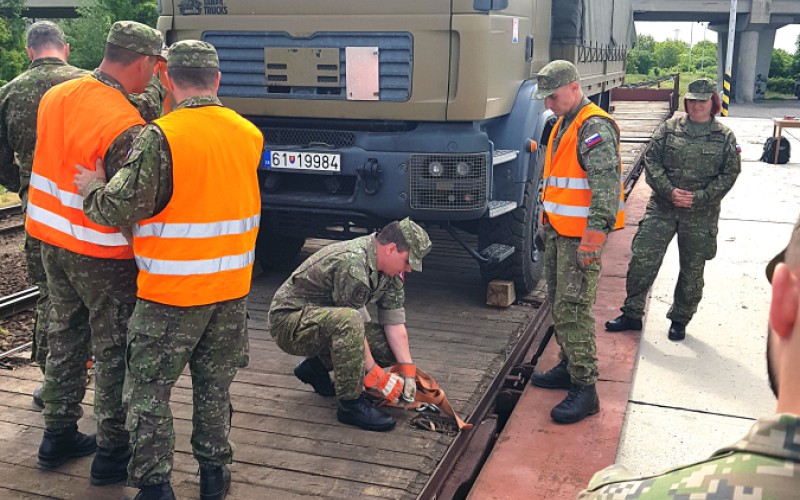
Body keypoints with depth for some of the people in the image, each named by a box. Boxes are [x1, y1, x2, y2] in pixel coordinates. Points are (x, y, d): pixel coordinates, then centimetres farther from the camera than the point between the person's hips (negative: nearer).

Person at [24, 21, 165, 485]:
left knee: (66, 338, 20)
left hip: (52, 238, 8)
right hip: (102, 254, -7)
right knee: (115, 352, 6)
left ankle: (59, 435, 33)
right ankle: (112, 454, 18)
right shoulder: (125, 125, -24)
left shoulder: (55, 96, 1)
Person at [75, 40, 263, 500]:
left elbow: (120, 209, -18)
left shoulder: (159, 138, -18)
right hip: (232, 288, 5)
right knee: (215, 384, 20)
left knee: (149, 388, 11)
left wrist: (93, 187, 3)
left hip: (172, 291, -5)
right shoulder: (249, 134, -1)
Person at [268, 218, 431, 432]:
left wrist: (408, 371, -8)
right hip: (289, 319, -9)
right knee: (348, 320, -38)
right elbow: (352, 324, -28)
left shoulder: (390, 269, -2)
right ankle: (350, 404, -24)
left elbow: (395, 322, -1)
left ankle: (316, 366, 10)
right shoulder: (352, 264, -31)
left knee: (391, 346, -5)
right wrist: (376, 376, -22)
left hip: (329, 321, 9)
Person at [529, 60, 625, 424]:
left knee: (573, 308, -10)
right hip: (557, 232, 10)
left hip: (580, 236, -10)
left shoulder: (595, 128, -15)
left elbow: (607, 187, -23)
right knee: (558, 303, 17)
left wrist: (593, 237, -28)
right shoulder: (562, 126, 17)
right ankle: (569, 366, 31)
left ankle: (585, 390, -4)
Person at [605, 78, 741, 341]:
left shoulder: (725, 137, 2)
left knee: (692, 271, 9)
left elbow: (729, 175, -1)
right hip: (662, 208, 0)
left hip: (701, 215, 0)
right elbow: (651, 161, -1)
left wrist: (697, 198, -13)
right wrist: (669, 191, -15)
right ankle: (632, 314, 10)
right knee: (642, 260, -4)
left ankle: (680, 320, 27)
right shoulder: (669, 128, 2)